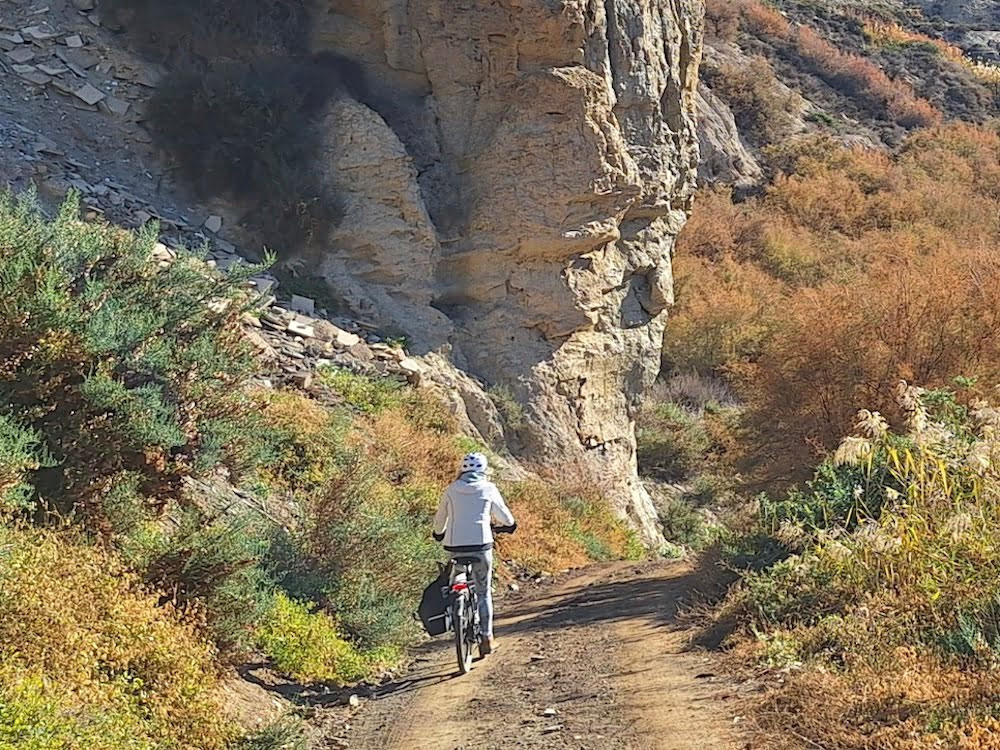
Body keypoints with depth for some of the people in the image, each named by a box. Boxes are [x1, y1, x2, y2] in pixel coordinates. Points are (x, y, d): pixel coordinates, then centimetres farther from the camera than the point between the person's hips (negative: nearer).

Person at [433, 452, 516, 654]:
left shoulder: (452, 489, 7)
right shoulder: (488, 489, 3)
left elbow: (440, 517, 19)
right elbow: (505, 518, 14)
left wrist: (438, 534, 40)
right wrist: (509, 525, 37)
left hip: (455, 547, 1)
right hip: (481, 546, -1)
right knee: (483, 592, 9)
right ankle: (487, 637, 9)